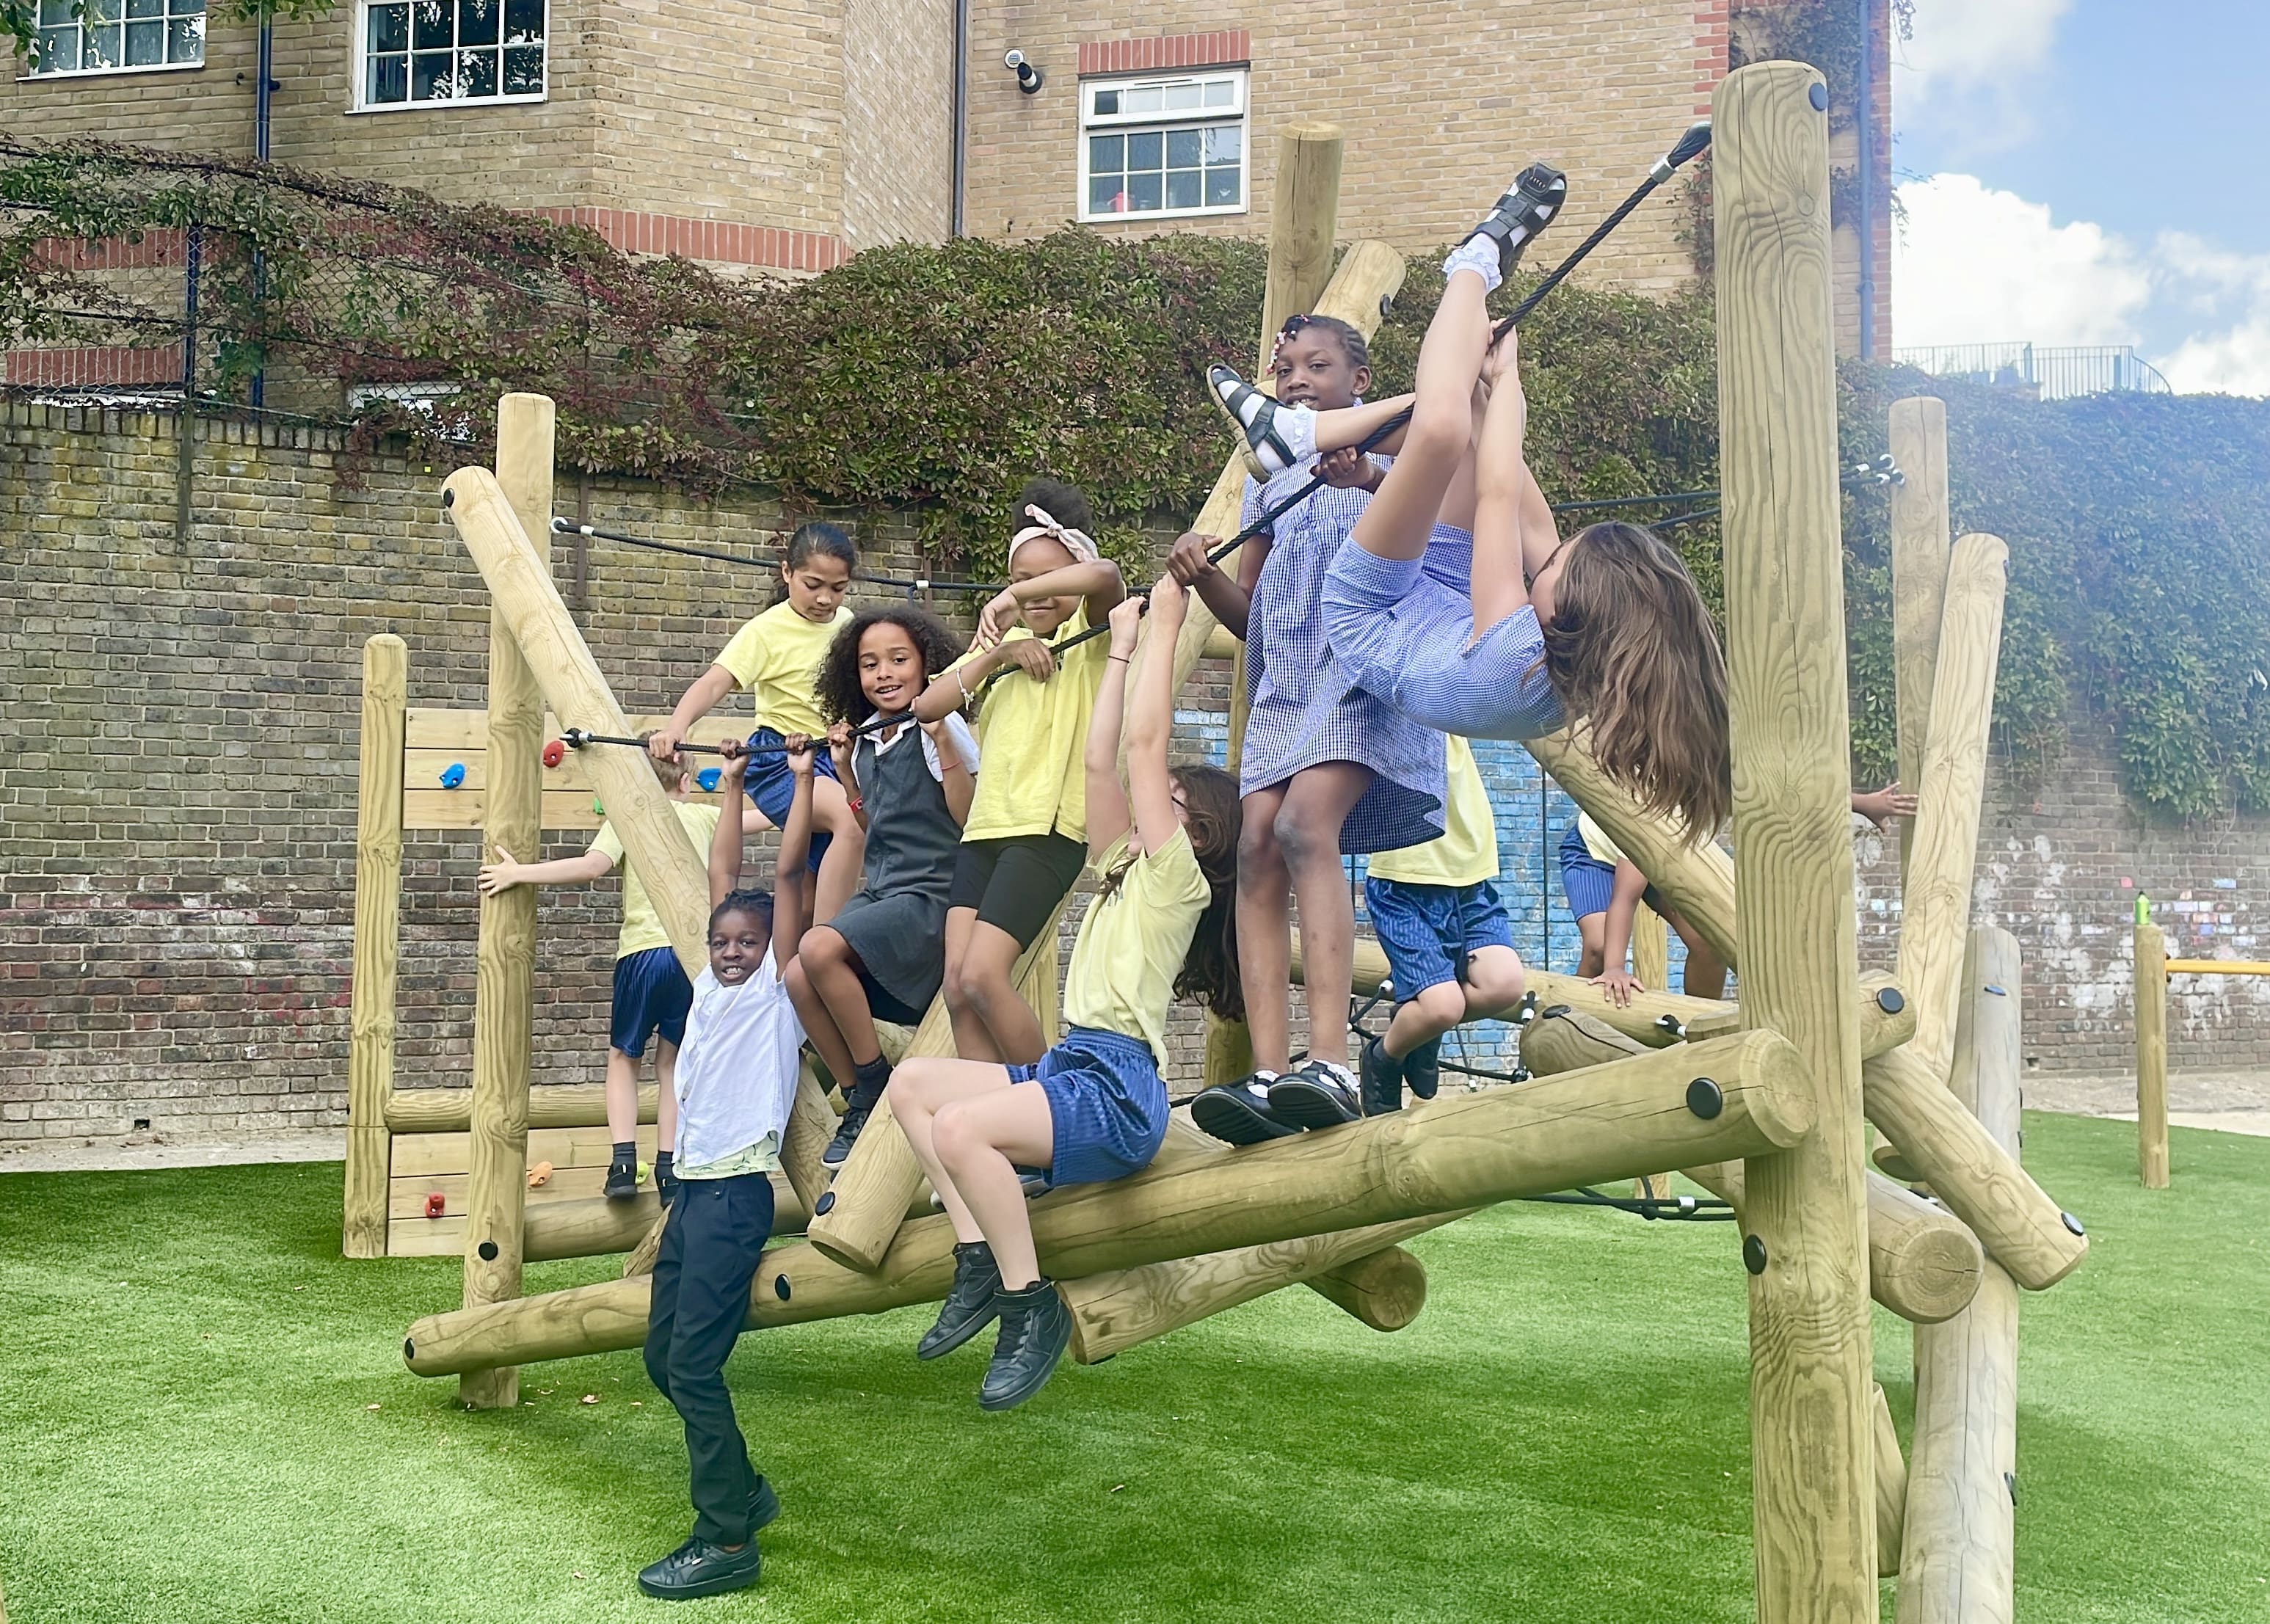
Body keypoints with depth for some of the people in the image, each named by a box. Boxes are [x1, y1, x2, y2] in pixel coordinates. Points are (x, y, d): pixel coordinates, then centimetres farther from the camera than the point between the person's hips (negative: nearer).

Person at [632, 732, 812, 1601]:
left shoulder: (779, 986, -3)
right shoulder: (711, 984, 14)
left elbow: (789, 874, -8)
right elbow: (723, 872, 18)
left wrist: (803, 780, -4)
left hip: (737, 1193, -8)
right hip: (692, 1187, 8)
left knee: (694, 1362, -11)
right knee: (663, 1357, 11)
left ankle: (728, 1541, -4)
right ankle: (741, 1490, 26)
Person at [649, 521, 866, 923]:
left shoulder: (847, 624, 5)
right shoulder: (768, 630, -13)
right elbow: (716, 681, -26)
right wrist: (676, 726, -42)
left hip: (835, 759, 7)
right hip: (781, 761, -7)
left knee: (815, 885, 10)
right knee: (853, 817, -32)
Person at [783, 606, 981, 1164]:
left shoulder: (941, 727, -7)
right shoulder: (867, 740, 13)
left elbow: (969, 819, -15)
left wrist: (941, 736, -21)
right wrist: (844, 770, 12)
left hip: (932, 893, -7)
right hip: (881, 890, 7)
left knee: (819, 947, -27)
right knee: (800, 980, -13)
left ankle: (876, 1082, -9)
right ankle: (860, 1102, 3)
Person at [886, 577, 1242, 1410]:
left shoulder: (1178, 874, -3)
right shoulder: (1126, 867, 20)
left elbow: (1144, 743, -10)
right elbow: (1099, 762, 19)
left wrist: (1166, 628, -4)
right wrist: (1120, 648, 21)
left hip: (1117, 1094, -10)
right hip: (1068, 1069, 10)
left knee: (959, 1127, -30)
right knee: (912, 1079, 4)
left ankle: (1031, 1306, -14)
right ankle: (979, 1260, -3)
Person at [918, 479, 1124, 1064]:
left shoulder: (1090, 634, 2)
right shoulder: (1004, 640, 20)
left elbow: (1106, 576, -22)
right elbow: (927, 706, 7)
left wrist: (1013, 599, -20)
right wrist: (995, 654, -5)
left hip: (1048, 829, -6)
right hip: (985, 827, 7)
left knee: (983, 976, -16)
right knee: (957, 986, -5)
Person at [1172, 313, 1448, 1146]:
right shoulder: (1269, 482, 25)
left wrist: (1369, 482, -25)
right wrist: (1203, 576, -1)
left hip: (1363, 668, -5)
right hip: (1282, 682, 5)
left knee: (1304, 826, -28)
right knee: (1257, 847, -15)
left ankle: (1331, 1064, -34)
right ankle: (1268, 1076, -21)